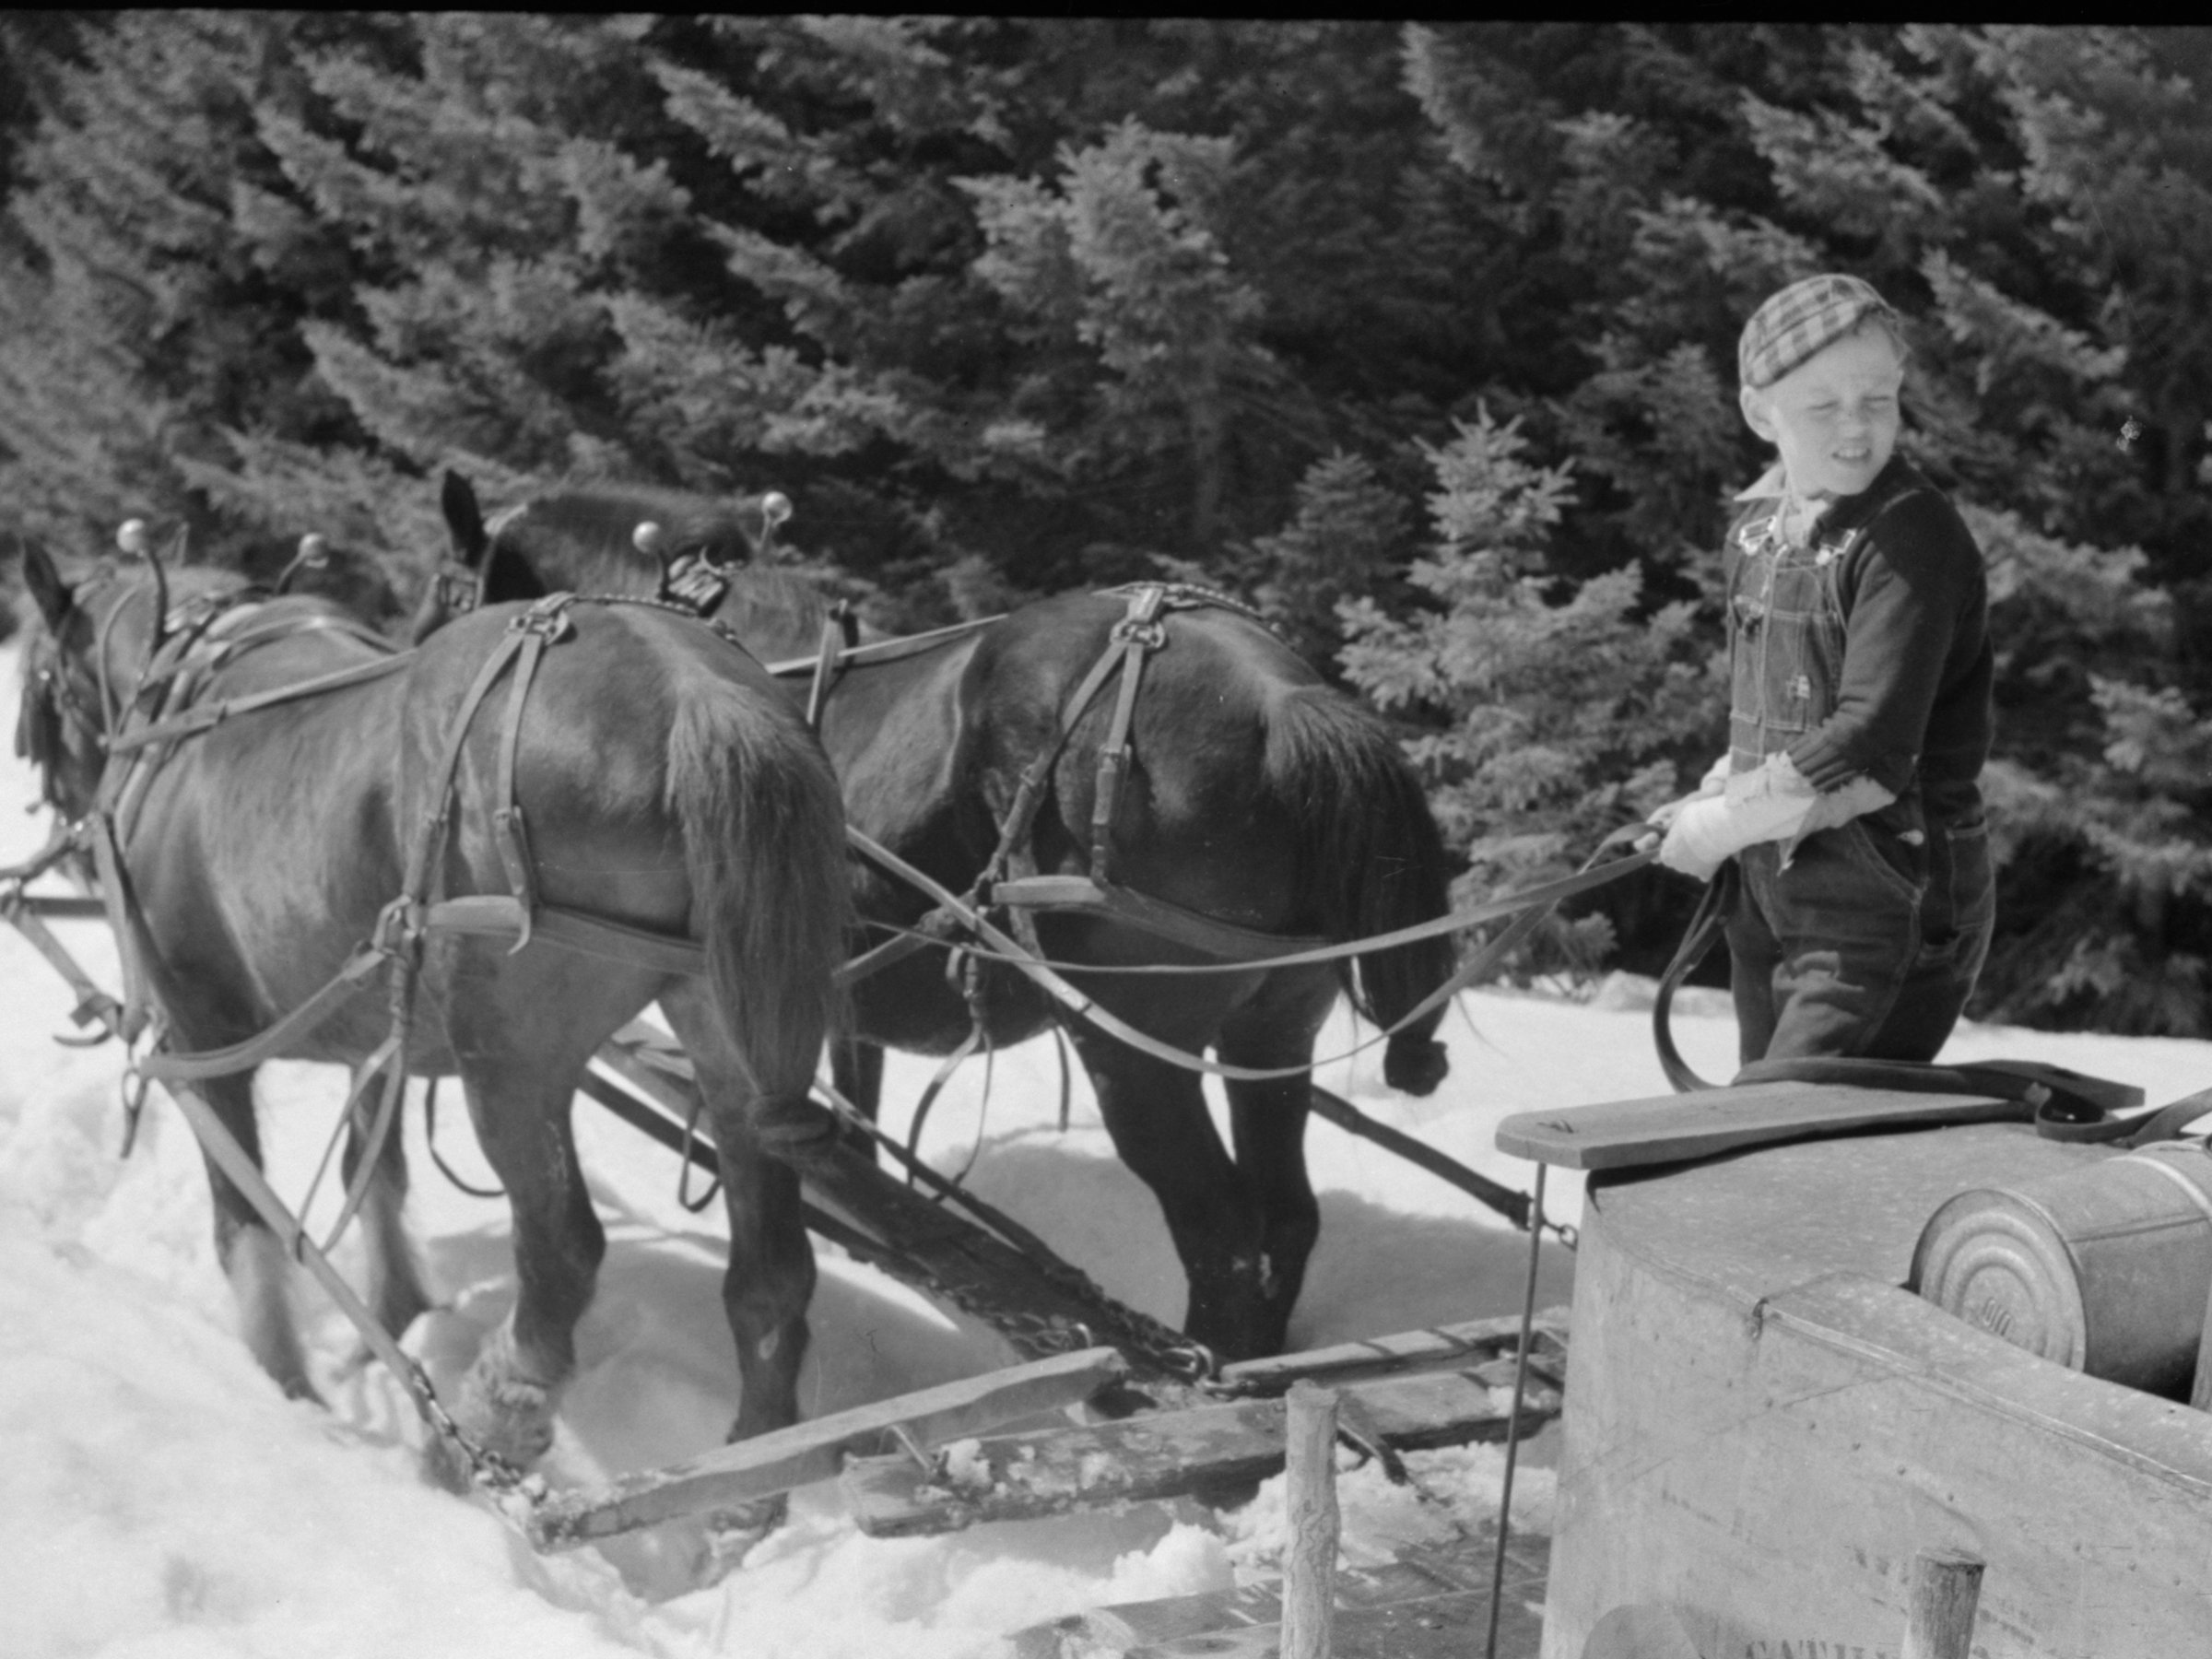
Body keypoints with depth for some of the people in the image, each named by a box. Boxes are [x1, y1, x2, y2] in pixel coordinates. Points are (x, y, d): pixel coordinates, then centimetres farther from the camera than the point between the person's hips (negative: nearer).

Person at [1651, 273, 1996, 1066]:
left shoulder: (1914, 538, -17)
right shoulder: (1757, 527, 7)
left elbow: (1868, 756, -24)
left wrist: (1722, 824, -14)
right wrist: (1723, 792, 3)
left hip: (1887, 912, -8)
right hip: (1768, 901, 8)